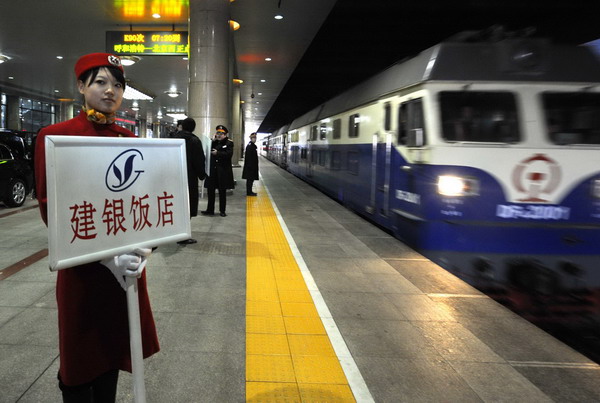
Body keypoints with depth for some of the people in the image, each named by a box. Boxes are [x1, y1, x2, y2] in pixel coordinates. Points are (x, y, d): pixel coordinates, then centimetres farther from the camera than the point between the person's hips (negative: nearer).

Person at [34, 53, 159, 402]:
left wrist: (144, 245, -13)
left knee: (114, 344, 17)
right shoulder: (55, 136, -8)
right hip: (82, 265, -4)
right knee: (81, 355, 10)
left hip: (126, 262, 5)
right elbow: (51, 209, -13)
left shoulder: (130, 140, 6)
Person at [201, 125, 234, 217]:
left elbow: (229, 154, -17)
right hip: (212, 170, 4)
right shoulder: (214, 142, 12)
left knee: (222, 192, 6)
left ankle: (222, 211, 15)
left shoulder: (229, 143, -2)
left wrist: (217, 153, -25)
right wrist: (213, 141, -7)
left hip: (223, 171, -4)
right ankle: (210, 210, 15)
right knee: (210, 190, 6)